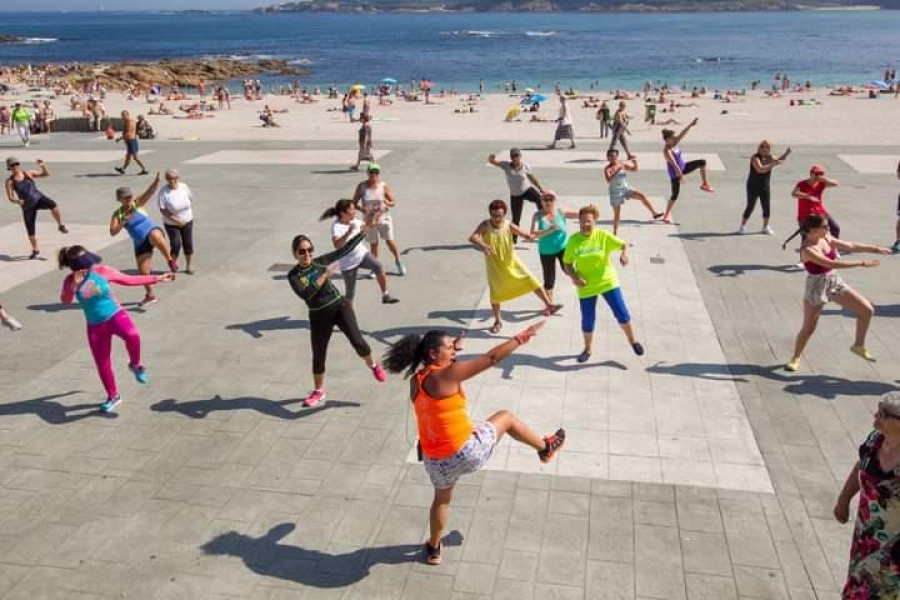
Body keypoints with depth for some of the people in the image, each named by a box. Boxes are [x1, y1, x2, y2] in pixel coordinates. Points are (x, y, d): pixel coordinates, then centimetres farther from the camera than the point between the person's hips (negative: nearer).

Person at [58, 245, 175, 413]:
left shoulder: (102, 271, -9)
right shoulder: (71, 280, -5)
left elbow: (129, 280, 0)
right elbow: (66, 301, -18)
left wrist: (157, 278, 1)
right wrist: (74, 285, -35)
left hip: (115, 315, -2)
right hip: (95, 325, 2)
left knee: (132, 335, -36)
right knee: (102, 364, 5)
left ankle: (135, 365, -6)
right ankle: (113, 396, 29)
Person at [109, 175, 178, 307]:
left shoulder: (138, 203, -4)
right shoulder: (117, 214, 1)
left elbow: (150, 192, -21)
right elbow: (112, 233, -8)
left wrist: (157, 180, -40)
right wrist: (123, 222, -23)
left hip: (152, 231, -4)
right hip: (140, 244, 4)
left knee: (155, 236, -44)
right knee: (143, 272, 8)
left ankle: (170, 260, -26)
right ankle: (150, 296, 33)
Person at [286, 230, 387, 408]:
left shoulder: (321, 261, -3)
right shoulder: (294, 275, -9)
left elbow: (346, 249, 0)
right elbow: (304, 294, -26)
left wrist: (363, 232, -3)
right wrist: (324, 275, -29)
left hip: (339, 306, 0)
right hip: (319, 316, 0)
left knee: (357, 341, -14)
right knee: (318, 355, 7)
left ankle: (373, 366, 17)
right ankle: (318, 391, 28)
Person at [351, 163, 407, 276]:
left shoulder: (384, 186, -7)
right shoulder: (362, 186, -5)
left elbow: (393, 202, -4)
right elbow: (354, 203, -1)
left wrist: (387, 203, -28)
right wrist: (362, 209, -21)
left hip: (384, 218, -1)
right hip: (370, 220, 1)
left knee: (390, 241, 0)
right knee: (373, 244, 6)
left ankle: (398, 262, 23)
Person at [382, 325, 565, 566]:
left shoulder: (416, 380, 2)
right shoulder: (445, 375, -20)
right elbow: (491, 357, -17)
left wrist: (451, 350, 20)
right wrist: (523, 337, -10)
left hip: (434, 460, 7)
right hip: (465, 453, -7)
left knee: (442, 500, 34)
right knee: (506, 417, 15)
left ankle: (433, 549, 49)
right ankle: (545, 448, 37)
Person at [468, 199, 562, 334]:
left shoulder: (509, 226, -12)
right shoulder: (485, 225, -15)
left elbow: (526, 235, -13)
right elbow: (472, 237, -30)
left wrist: (530, 236, -38)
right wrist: (483, 246, -49)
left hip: (511, 262, 1)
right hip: (494, 266, -1)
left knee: (531, 281, -7)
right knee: (495, 294, 8)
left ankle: (549, 306, -1)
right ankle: (497, 322, 27)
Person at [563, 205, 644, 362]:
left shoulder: (603, 236, -10)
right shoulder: (573, 240, -7)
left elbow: (624, 244, -7)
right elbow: (567, 263, 0)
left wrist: (624, 253, -30)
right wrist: (574, 277, -18)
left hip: (608, 282, -1)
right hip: (586, 287, 1)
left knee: (622, 313, -1)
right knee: (587, 321, 7)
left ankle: (633, 341, 24)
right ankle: (587, 349, 31)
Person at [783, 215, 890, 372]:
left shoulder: (826, 239, -2)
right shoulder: (807, 250, -25)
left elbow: (851, 246, 8)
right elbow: (832, 263, -33)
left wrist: (875, 248, 3)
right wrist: (861, 263, -32)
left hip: (835, 282, 7)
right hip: (816, 288, -7)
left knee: (867, 310, 3)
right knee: (808, 328, 0)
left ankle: (858, 346, 20)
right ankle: (795, 358, 23)